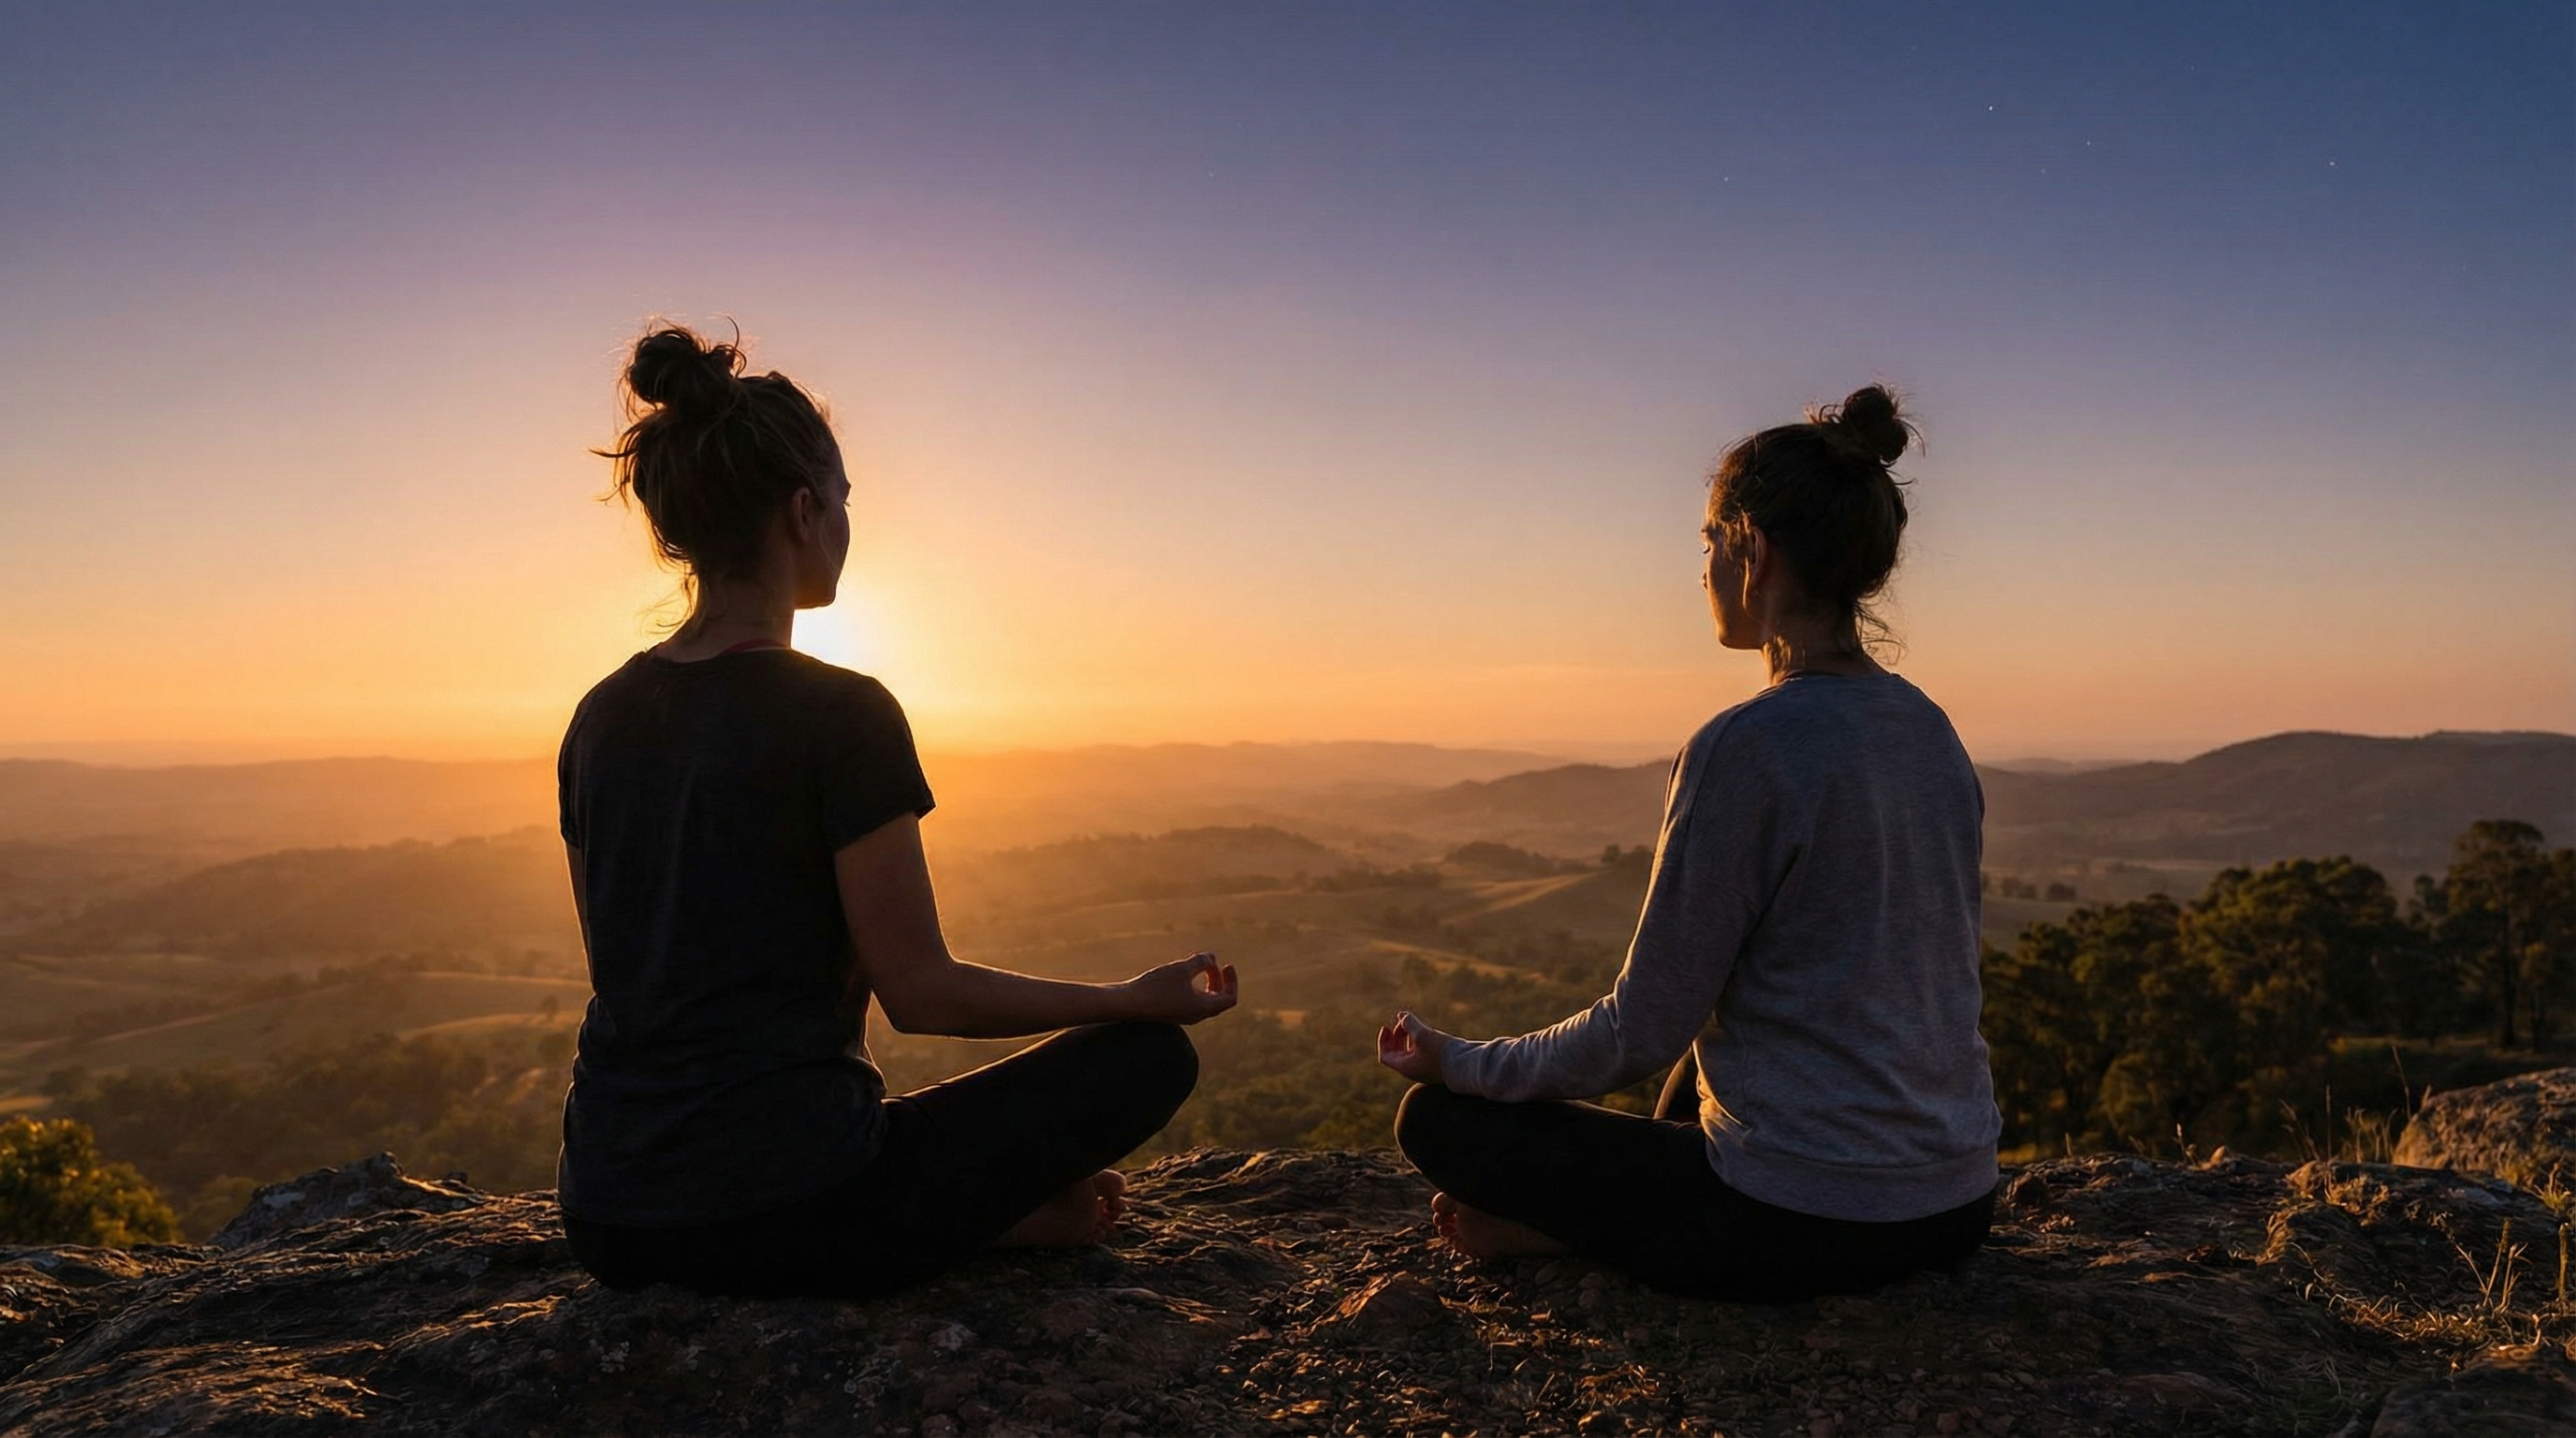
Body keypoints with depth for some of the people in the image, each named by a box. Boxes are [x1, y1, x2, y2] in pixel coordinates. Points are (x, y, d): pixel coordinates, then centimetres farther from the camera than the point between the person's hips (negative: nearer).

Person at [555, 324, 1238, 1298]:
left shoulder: (601, 718, 5)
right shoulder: (840, 714, -16)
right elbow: (922, 991, -12)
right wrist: (1137, 997, 0)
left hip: (610, 1226, 7)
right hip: (780, 1216, -7)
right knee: (1148, 1057, 4)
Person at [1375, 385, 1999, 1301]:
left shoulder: (1748, 747, -21)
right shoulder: (1927, 727, 4)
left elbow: (1642, 1031, -16)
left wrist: (1457, 1060, 0)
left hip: (1804, 1228, -7)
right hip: (1957, 1207, 8)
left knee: (1436, 1119, 4)